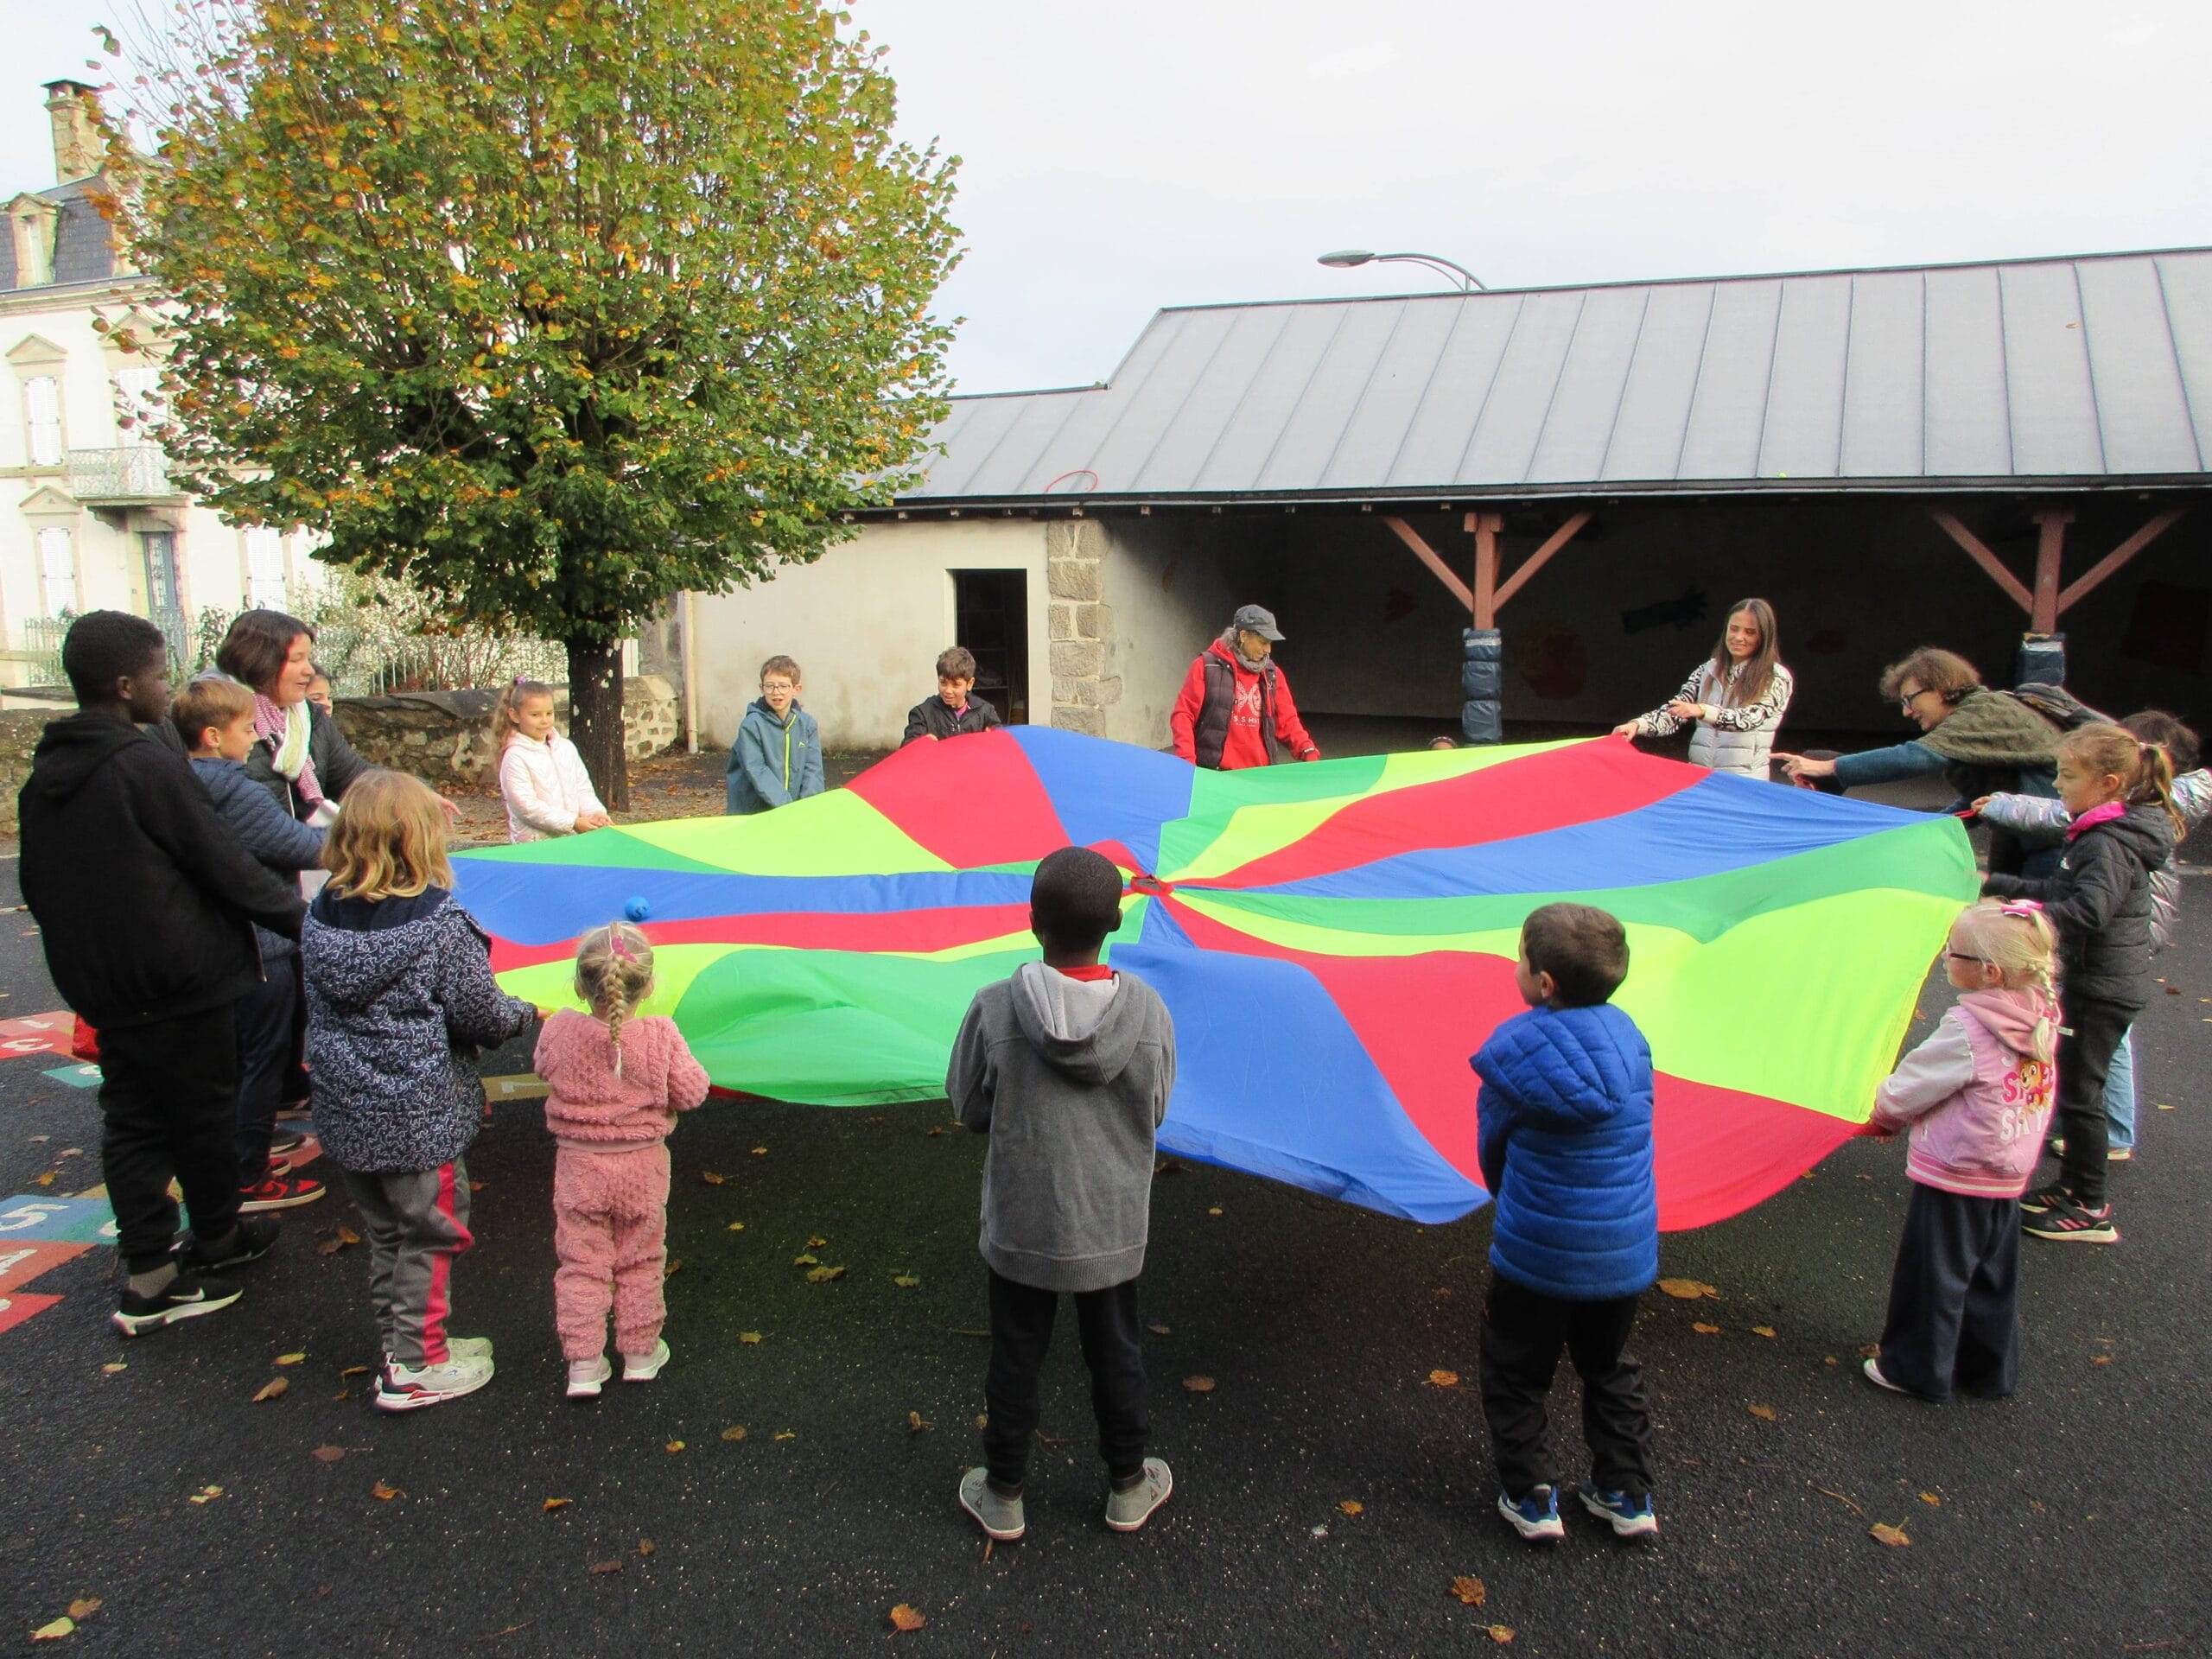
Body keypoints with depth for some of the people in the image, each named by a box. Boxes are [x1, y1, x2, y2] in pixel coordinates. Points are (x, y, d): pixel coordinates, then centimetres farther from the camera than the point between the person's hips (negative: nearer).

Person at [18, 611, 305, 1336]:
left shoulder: (43, 774, 5)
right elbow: (225, 867, -16)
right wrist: (301, 917, -4)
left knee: (130, 1120, 12)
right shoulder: (149, 767, -19)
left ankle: (149, 1276, 14)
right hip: (181, 982, -7)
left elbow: (37, 884, 14)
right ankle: (217, 1237, 28)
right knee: (203, 1113, 11)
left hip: (99, 985, 7)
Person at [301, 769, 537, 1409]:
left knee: (384, 1232, 20)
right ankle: (416, 1366, 17)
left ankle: (398, 1347, 33)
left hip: (344, 1112, 6)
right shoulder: (441, 925, -19)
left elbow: (322, 1007, 10)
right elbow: (482, 1017, -13)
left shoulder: (320, 918, -1)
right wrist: (525, 1011, 8)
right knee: (429, 1235, 9)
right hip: (420, 1117, -6)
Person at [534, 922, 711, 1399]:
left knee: (581, 1263, 11)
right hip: (641, 1169, 0)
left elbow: (542, 1067, 7)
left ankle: (583, 1364, 14)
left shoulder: (561, 1030, -13)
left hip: (579, 1167, 0)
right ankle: (640, 1353, 28)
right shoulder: (660, 1036, -19)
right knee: (639, 1261, 16)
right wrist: (685, 1062, 5)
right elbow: (691, 1092, -13)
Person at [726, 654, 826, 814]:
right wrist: (784, 804, -21)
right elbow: (756, 769, -14)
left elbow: (813, 768, 0)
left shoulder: (807, 724, 4)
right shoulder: (752, 725, -8)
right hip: (753, 812, -3)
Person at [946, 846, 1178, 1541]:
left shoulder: (995, 1009, -20)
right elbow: (1155, 1111, -3)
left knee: (1015, 1360, 17)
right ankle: (1129, 1488, 39)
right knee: (1116, 1356, 21)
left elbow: (970, 1108, -7)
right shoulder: (1148, 1011, -16)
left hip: (1021, 1225, -1)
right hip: (1114, 1226, 1)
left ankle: (1002, 1495, 35)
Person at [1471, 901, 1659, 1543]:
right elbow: (1629, 1140, 7)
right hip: (1626, 1250, 5)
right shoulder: (1627, 1037, -3)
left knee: (1515, 1375, 15)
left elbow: (1491, 1145, -5)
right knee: (1610, 1369, 25)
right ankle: (1627, 1495, 32)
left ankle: (1531, 1499, 20)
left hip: (1538, 1254, -5)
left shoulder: (1514, 1050, -17)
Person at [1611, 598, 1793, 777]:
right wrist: (1638, 724, -15)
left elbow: (1750, 718, -14)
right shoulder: (1707, 671, 12)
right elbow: (1676, 711, 5)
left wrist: (1702, 711, -31)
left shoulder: (1777, 677, 0)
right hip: (1698, 774, 3)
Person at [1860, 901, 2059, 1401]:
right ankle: (1991, 1370, 33)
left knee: (1931, 1275, 8)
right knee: (1991, 1276, 20)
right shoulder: (2040, 1022, -2)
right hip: (2008, 1177, 8)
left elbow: (1906, 1091, -15)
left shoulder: (1966, 1030, -26)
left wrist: (1881, 1117, 6)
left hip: (1954, 1179, -8)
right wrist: (1897, 1115, 12)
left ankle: (1915, 1369, 22)